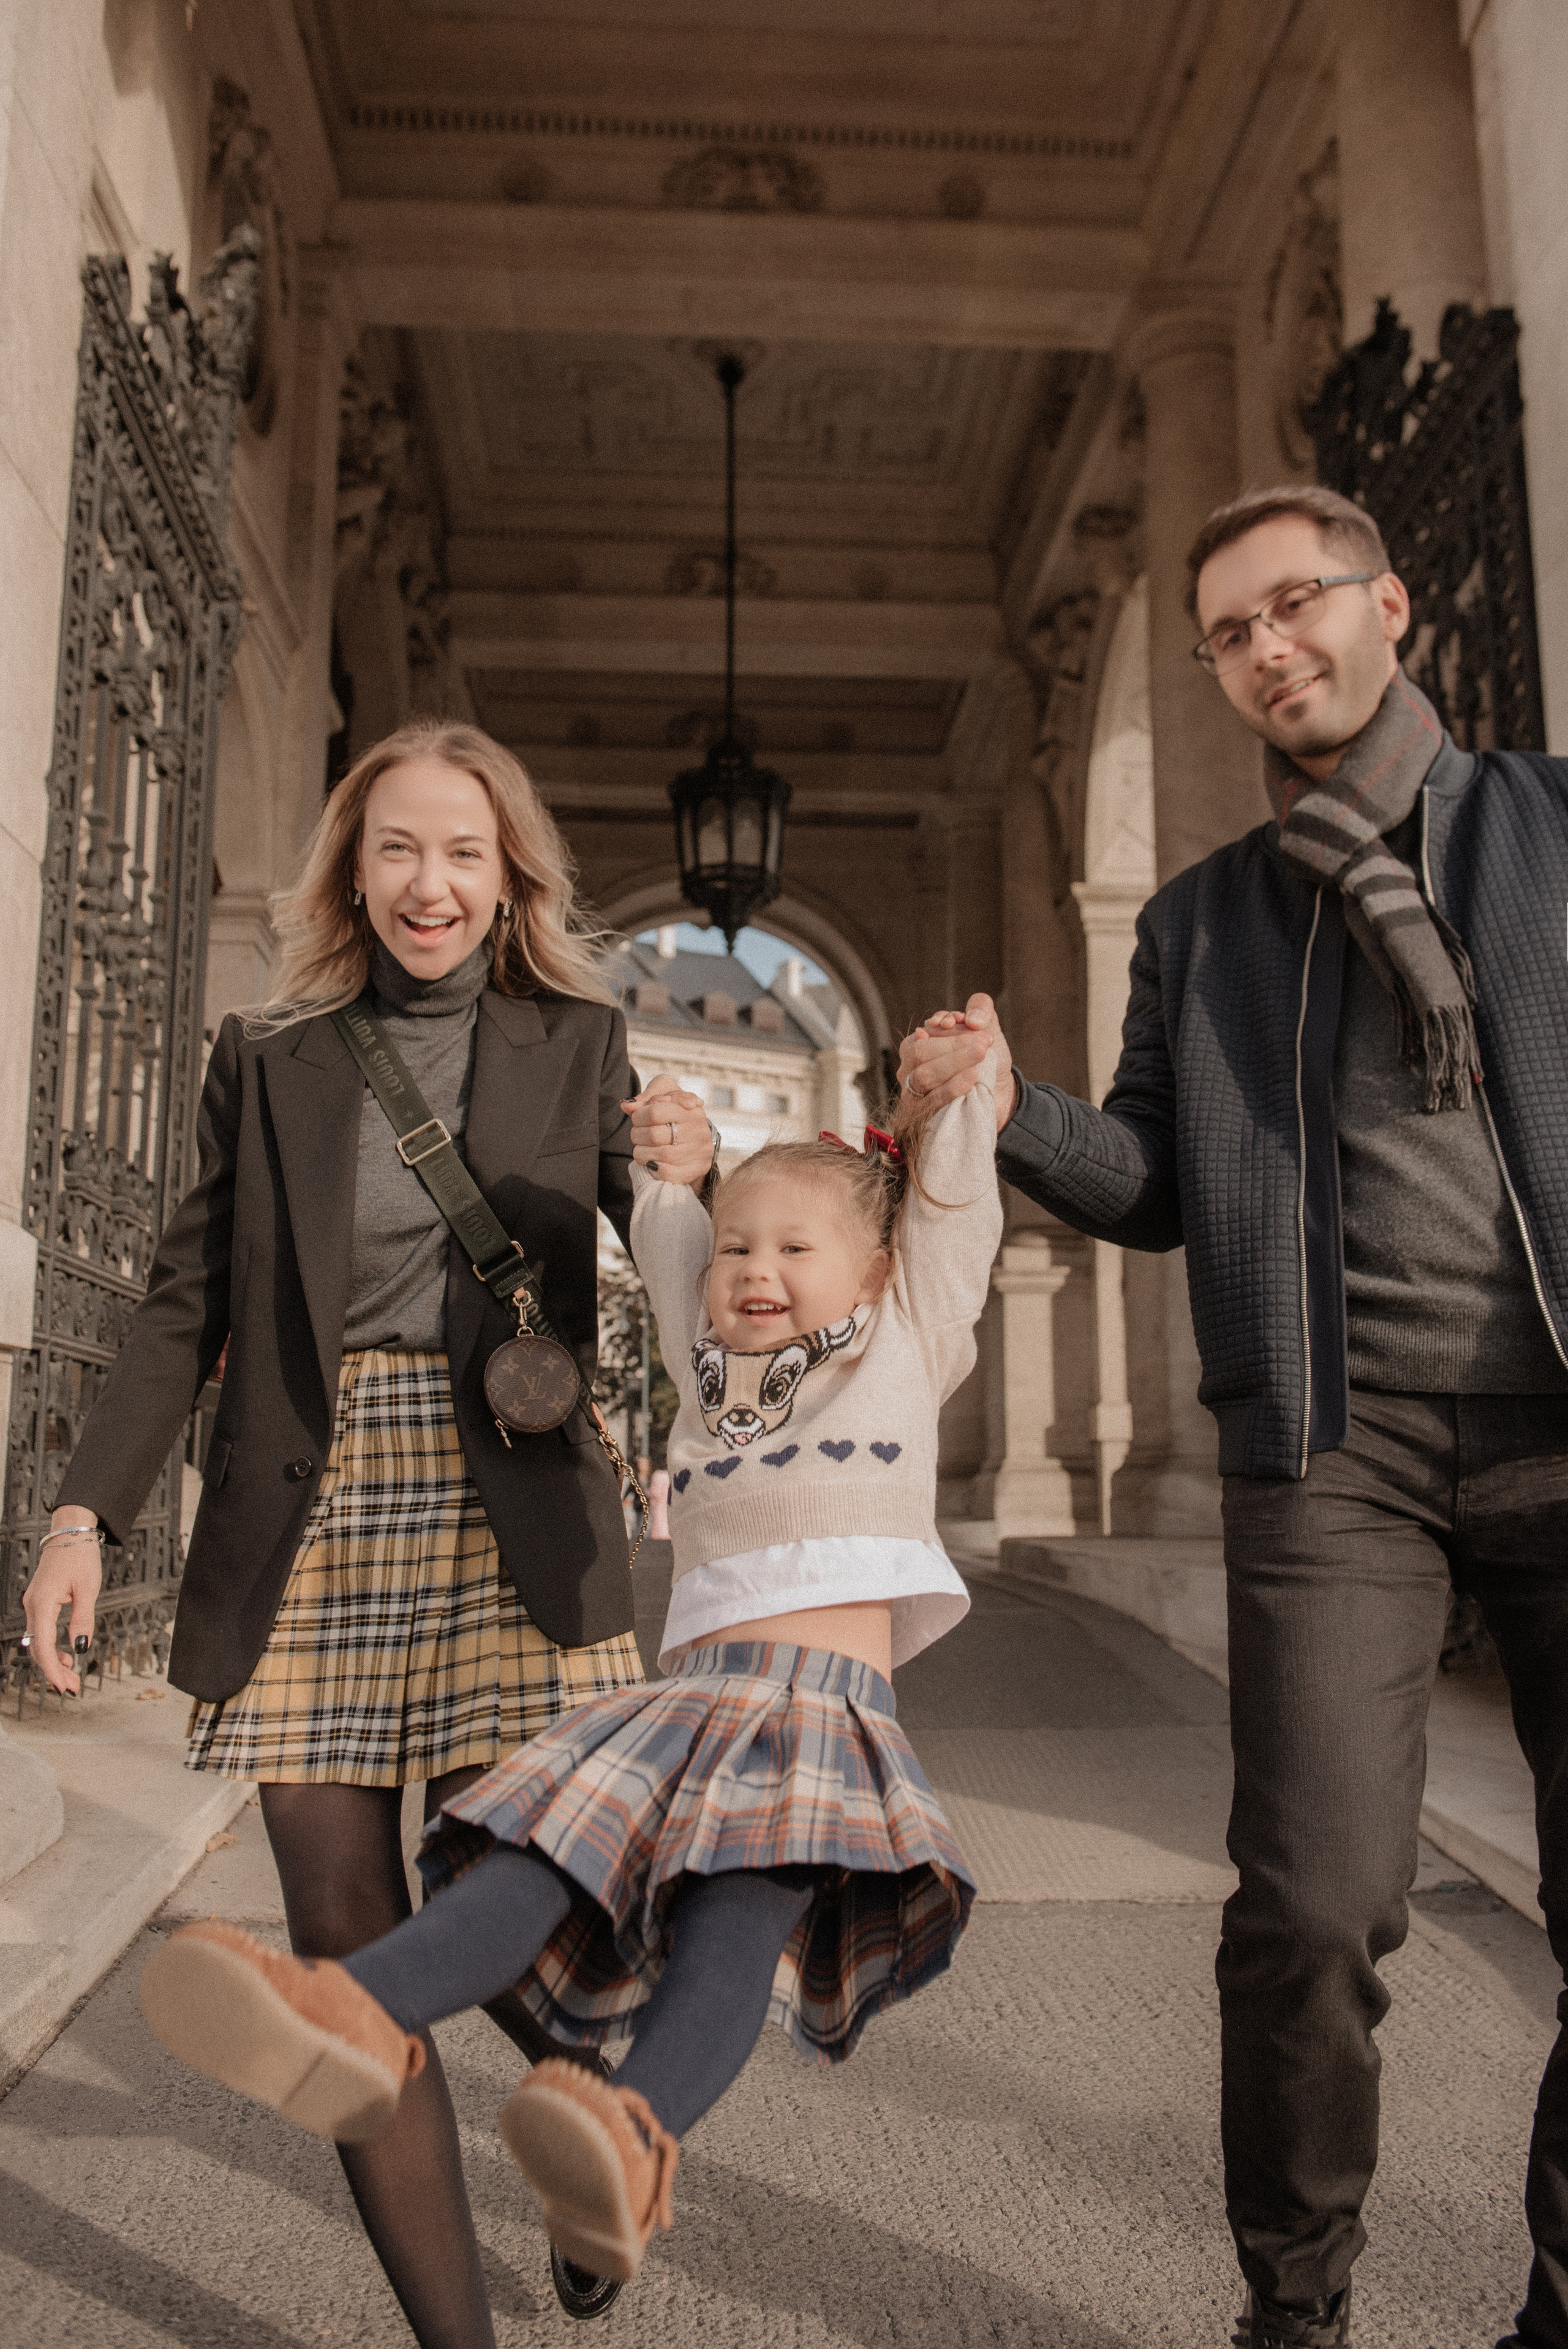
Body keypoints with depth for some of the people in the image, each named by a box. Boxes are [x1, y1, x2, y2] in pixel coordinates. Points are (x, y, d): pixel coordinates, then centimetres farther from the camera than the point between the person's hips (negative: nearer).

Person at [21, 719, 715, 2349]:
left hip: (505, 1521, -1)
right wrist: (88, 1508, -3)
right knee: (344, 1935, 2)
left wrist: (697, 1174, -16)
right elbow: (187, 1306, 8)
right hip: (304, 1527, 2)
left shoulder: (574, 1043, 8)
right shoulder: (268, 1060, 10)